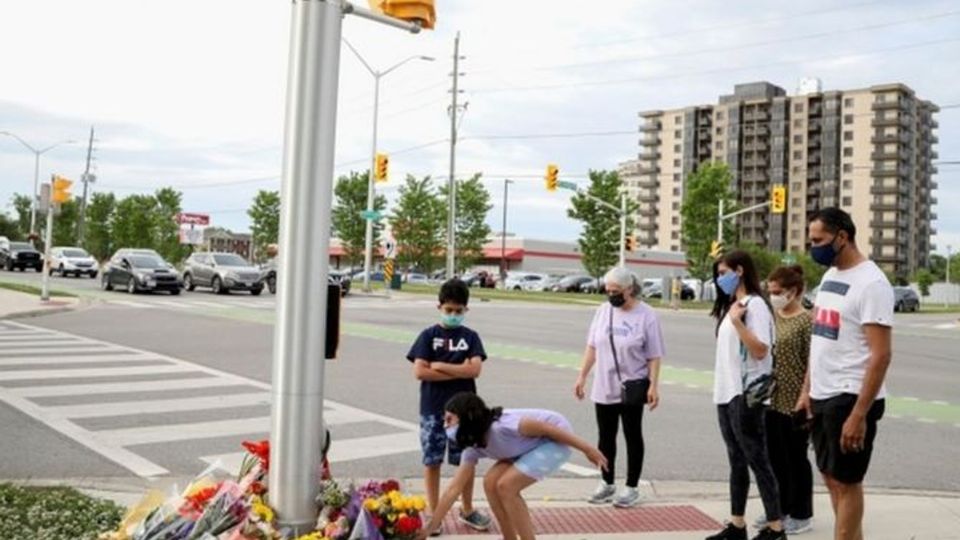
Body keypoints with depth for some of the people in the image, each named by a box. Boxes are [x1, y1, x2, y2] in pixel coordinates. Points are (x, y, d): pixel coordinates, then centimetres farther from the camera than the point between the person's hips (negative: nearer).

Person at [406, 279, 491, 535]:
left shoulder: (470, 337, 4)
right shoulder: (428, 336, 0)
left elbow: (475, 369, -9)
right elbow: (420, 371, -11)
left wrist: (440, 366, -12)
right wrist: (458, 371, -11)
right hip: (433, 410, -1)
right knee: (432, 461, 4)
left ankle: (467, 510, 27)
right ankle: (433, 512, 18)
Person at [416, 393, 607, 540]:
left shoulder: (501, 426, -30)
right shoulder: (473, 447, -4)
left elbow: (547, 428, -24)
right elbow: (454, 488, 1)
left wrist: (587, 449, -17)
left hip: (558, 439, -8)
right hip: (535, 444, 8)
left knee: (505, 486, -15)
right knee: (490, 483, -2)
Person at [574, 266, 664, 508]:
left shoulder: (646, 315, -9)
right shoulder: (603, 310, 3)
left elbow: (654, 356, -8)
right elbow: (592, 347, 8)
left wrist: (654, 386, -14)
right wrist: (582, 376, 7)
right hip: (604, 388, 5)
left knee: (632, 437, 7)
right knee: (605, 437, 13)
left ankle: (632, 488, 17)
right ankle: (607, 484, 27)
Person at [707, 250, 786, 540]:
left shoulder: (755, 304, -11)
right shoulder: (731, 305, 16)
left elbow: (760, 350, -19)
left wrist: (737, 321, -24)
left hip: (745, 395, -9)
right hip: (726, 394, 9)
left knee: (756, 460, -2)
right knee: (736, 461, 12)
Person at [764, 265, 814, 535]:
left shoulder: (806, 321, -11)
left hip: (794, 402, -7)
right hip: (771, 400, 7)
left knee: (796, 459, 6)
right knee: (775, 458, 15)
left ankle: (801, 514, 19)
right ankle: (780, 508, 29)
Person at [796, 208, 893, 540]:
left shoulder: (871, 283, -16)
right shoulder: (829, 276, 11)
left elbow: (881, 355, -20)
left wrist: (859, 414, -22)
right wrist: (807, 390, 12)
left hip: (850, 398, -9)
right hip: (822, 396, 9)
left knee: (846, 481, 2)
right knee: (832, 478, 16)